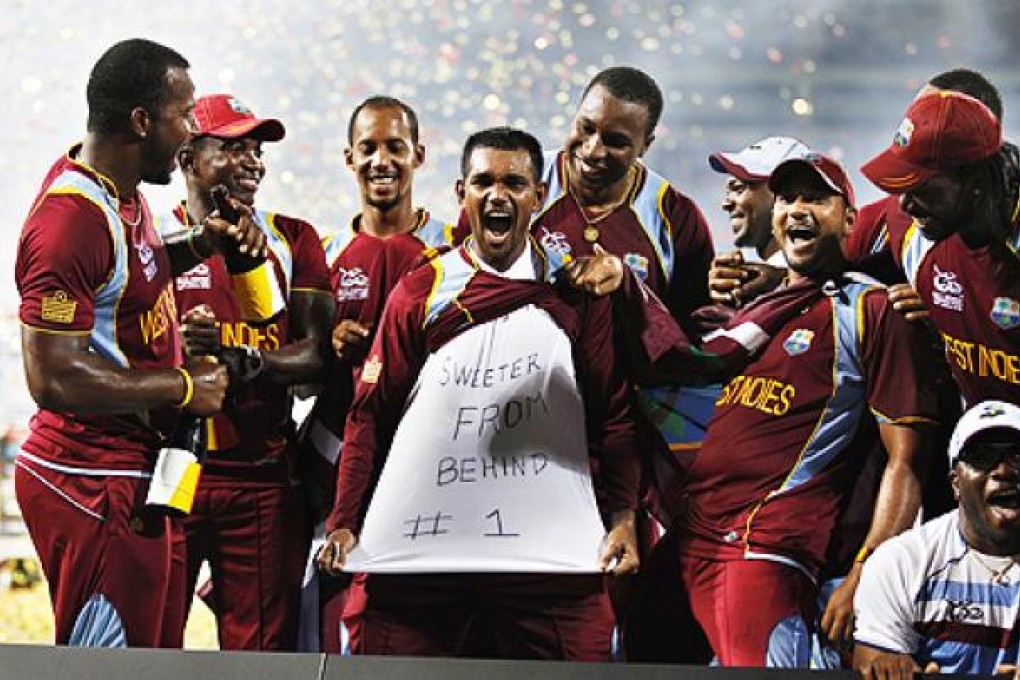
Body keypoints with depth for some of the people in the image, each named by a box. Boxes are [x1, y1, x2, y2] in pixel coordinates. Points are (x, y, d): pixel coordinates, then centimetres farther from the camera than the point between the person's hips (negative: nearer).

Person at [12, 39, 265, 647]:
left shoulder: (123, 192, 8)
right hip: (96, 490, -10)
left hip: (140, 476, 10)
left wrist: (199, 246, 11)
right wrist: (184, 387, -18)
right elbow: (53, 378, -27)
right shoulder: (72, 221, -23)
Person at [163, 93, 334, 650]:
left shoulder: (292, 241, 12)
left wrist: (242, 362, -17)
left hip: (262, 480, 2)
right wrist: (176, 350, -21)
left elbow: (317, 354, 2)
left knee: (263, 647, 1)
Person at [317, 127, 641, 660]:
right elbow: (371, 414, 8)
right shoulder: (420, 292, 8)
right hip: (416, 548, 1)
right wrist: (345, 522, 1)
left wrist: (622, 515, -3)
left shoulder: (575, 290, 8)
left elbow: (612, 412, 7)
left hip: (549, 545, 0)